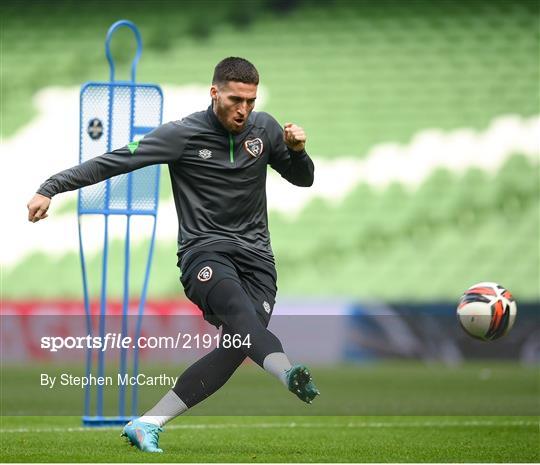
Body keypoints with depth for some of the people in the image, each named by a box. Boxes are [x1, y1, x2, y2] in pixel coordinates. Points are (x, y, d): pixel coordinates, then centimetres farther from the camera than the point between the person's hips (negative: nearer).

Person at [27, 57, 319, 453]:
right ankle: (288, 372, -65)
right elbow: (114, 162, -4)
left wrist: (297, 150, -3)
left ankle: (147, 424, -10)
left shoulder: (264, 128, 8)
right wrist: (50, 189, -8)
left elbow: (303, 179, 20)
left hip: (256, 257, 4)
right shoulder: (183, 135, -4)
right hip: (205, 252, -4)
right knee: (236, 306, -36)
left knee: (236, 348, -17)